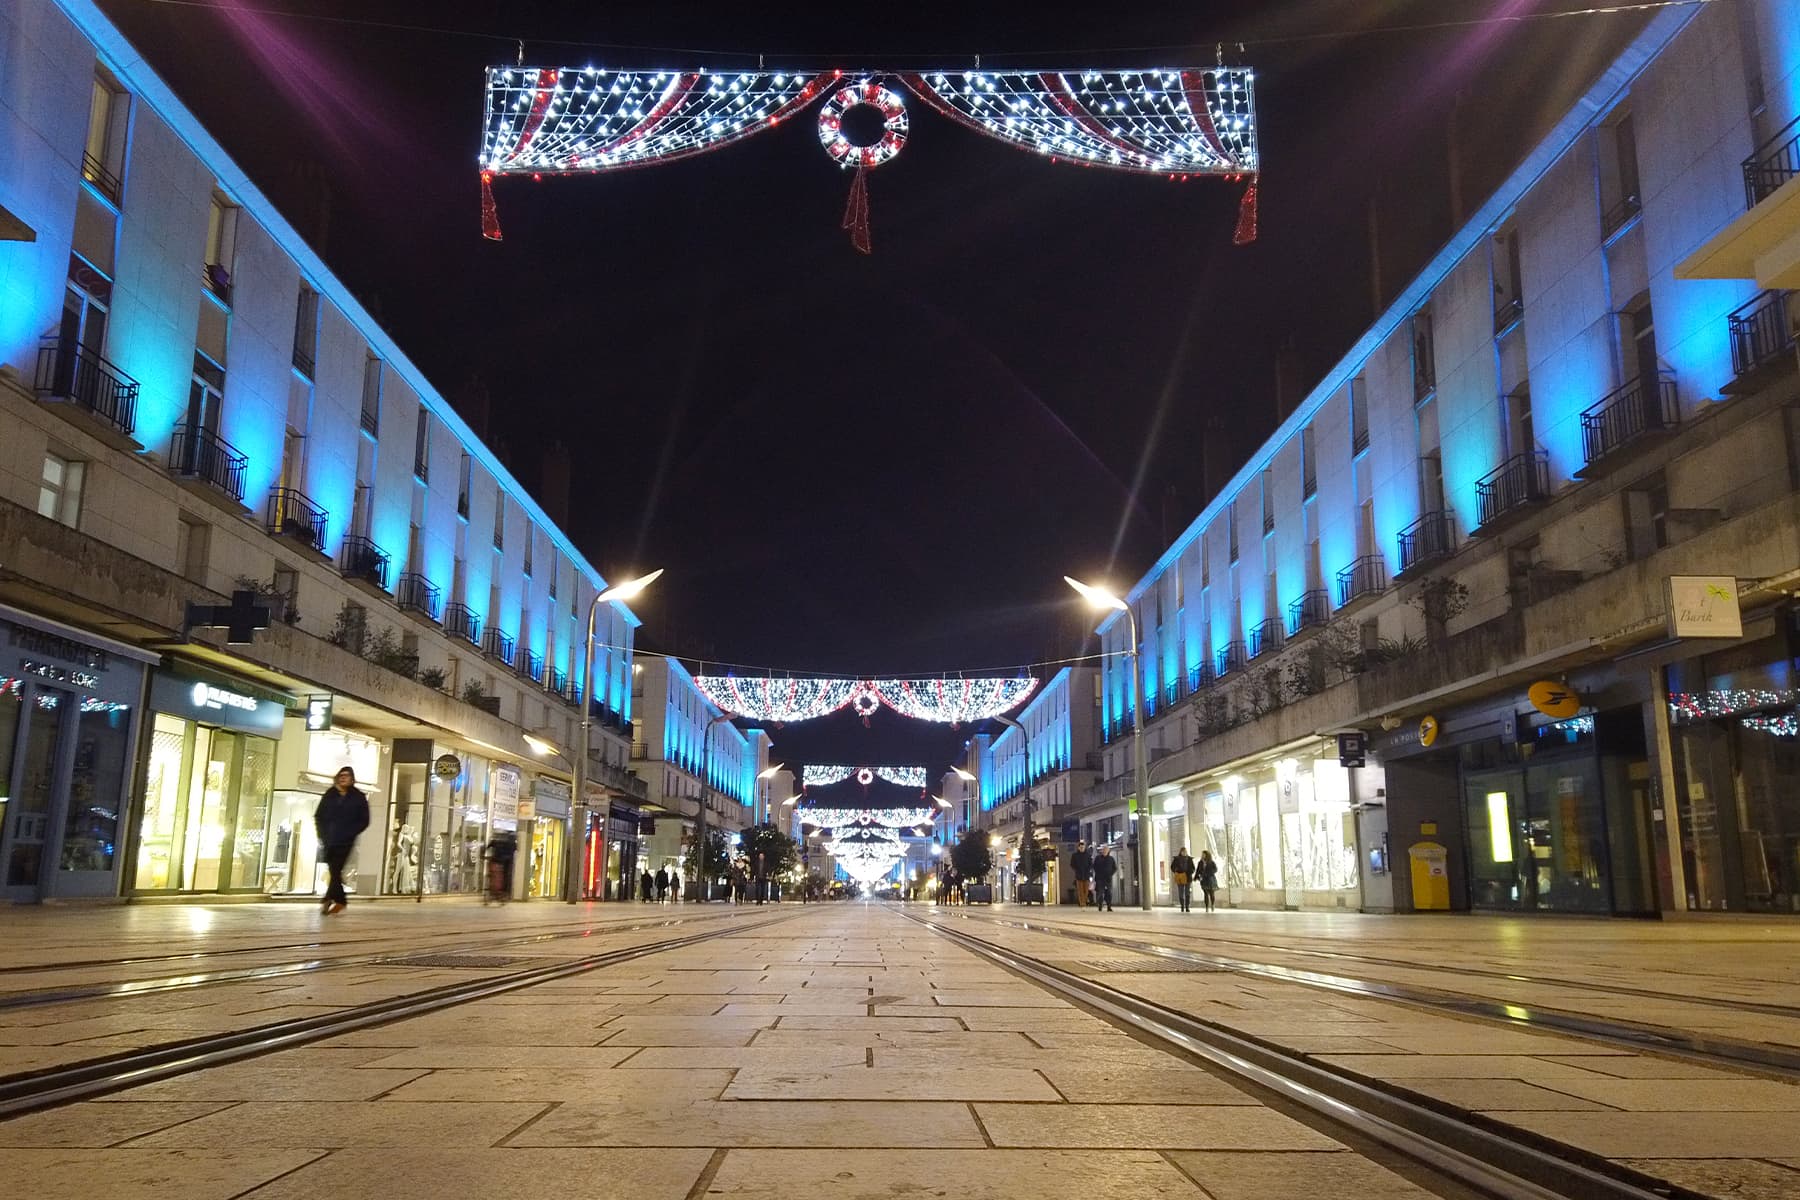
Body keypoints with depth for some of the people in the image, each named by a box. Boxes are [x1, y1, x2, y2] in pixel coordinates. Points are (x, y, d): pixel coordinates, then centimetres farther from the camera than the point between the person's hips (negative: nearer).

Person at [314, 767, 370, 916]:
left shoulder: (359, 798, 1)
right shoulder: (330, 795, 9)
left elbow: (364, 821, 1)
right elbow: (318, 816, 14)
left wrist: (349, 834, -10)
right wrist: (322, 834, 2)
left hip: (345, 842, -4)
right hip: (328, 841, 4)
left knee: (336, 870, -14)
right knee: (333, 871, 8)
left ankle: (328, 899, -17)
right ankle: (341, 900, 19)